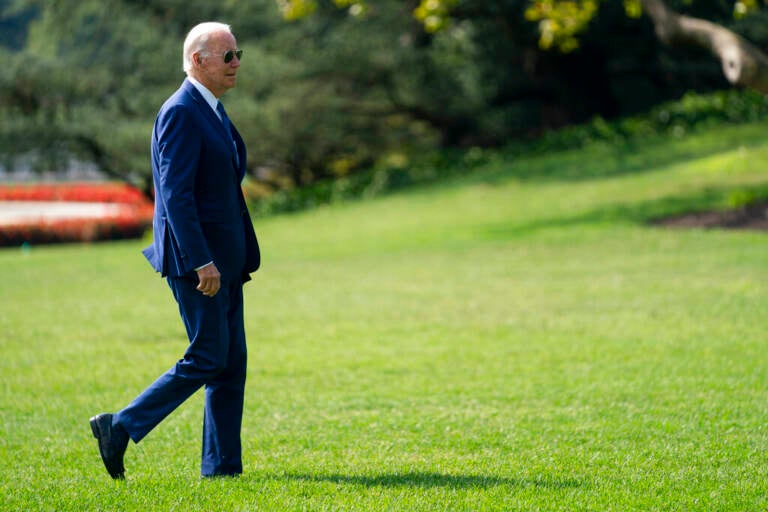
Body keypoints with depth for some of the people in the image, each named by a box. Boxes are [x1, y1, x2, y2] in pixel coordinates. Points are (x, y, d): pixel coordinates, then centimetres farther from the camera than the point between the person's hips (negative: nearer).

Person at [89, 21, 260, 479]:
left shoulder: (212, 112, 17)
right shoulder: (181, 113, -15)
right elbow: (176, 195, -21)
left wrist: (239, 257, 19)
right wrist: (202, 262, -24)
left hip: (222, 259, 10)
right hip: (196, 257, -10)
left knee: (232, 363, 8)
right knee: (207, 359, -8)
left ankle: (222, 466, 11)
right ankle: (120, 427, 0)